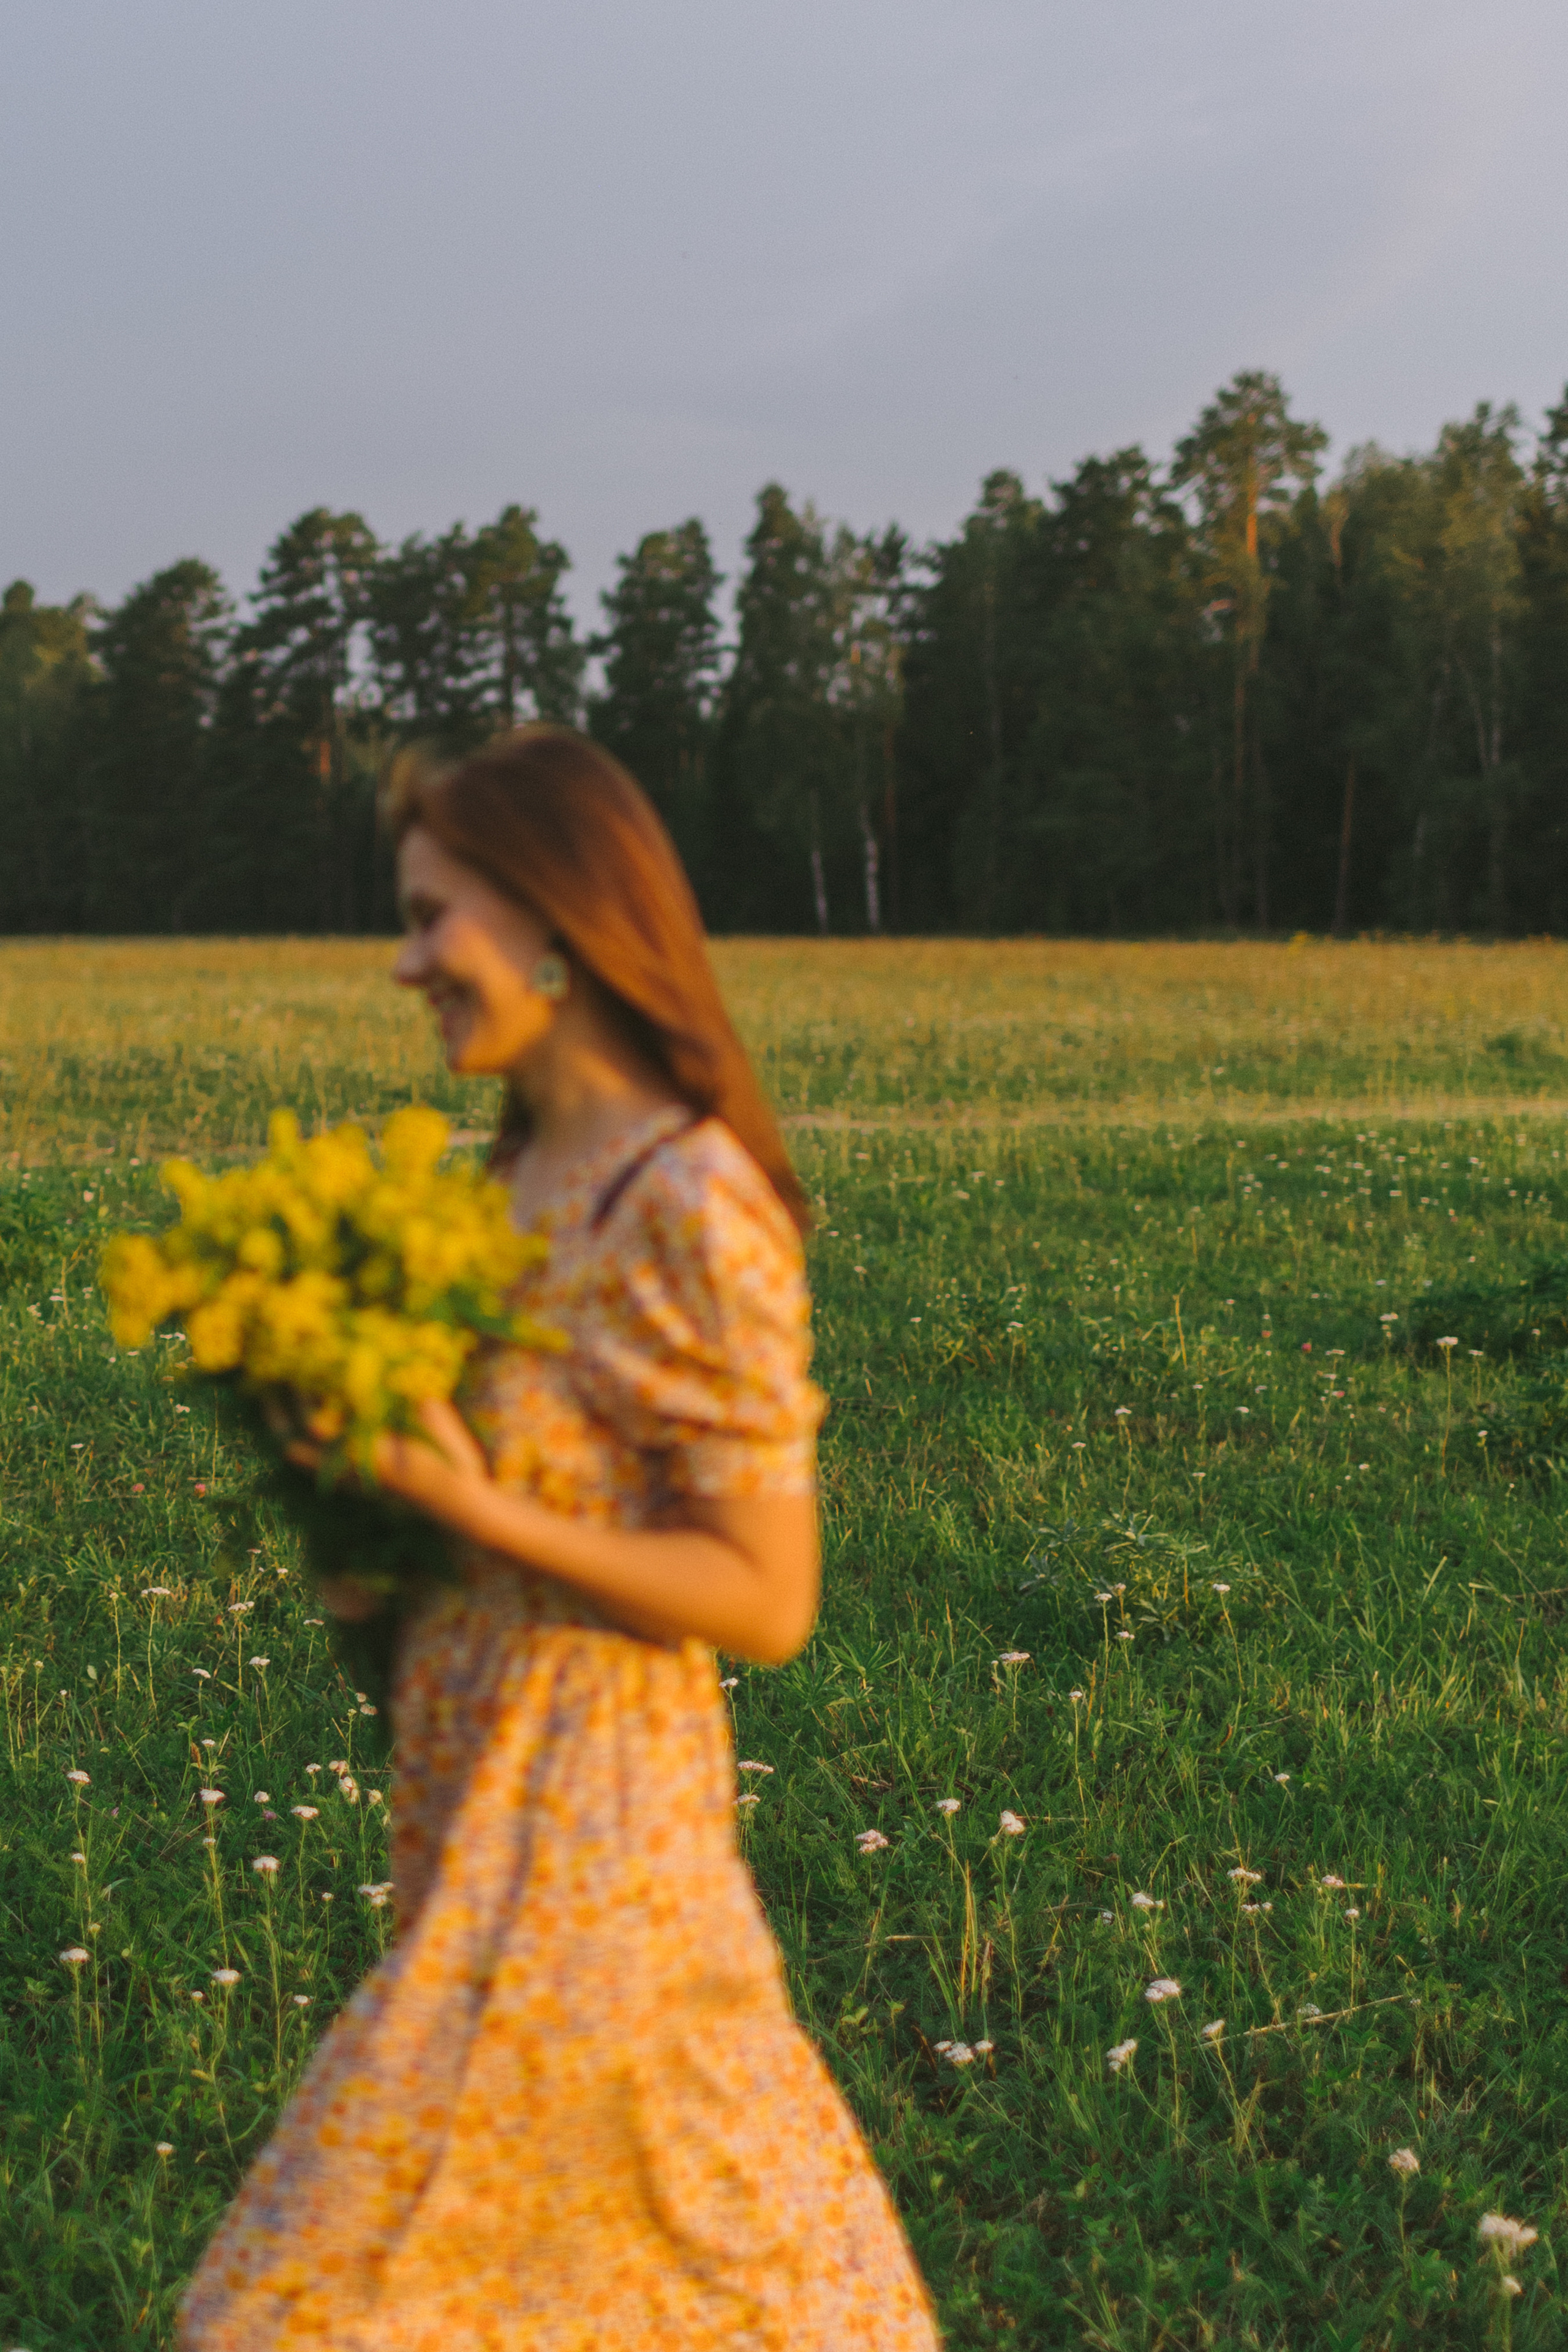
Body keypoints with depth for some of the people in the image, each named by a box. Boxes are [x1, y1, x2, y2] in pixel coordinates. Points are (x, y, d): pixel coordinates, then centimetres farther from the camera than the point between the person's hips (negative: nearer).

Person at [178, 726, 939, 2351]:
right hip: (488, 1786, 8)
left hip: (582, 1811, -8)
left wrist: (475, 1510, -23)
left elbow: (766, 1600, -18)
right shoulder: (538, 1173, 6)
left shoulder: (692, 1206, -19)